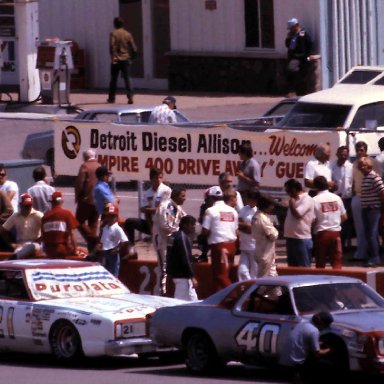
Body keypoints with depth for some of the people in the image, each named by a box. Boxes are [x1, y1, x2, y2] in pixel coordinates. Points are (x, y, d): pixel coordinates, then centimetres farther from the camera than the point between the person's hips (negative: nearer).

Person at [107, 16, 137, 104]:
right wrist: (132, 57, 16)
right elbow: (134, 48, 4)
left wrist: (113, 57, -16)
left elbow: (112, 46, -17)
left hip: (116, 60, -2)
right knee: (127, 79, -1)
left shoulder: (113, 33, -4)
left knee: (113, 79, 10)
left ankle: (111, 98, 17)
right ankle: (130, 97, -15)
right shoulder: (128, 34, 5)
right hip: (126, 59, 2)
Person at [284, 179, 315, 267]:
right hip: (291, 238, 9)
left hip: (302, 240, -9)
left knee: (304, 269, -5)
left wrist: (291, 201, -13)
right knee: (292, 267, 13)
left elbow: (297, 214, -21)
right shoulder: (295, 200, 15)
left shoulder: (306, 200, -12)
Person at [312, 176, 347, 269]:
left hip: (321, 233, -3)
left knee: (320, 263, 6)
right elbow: (344, 217, 8)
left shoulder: (315, 200, -10)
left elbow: (313, 220, -11)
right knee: (337, 261, 4)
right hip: (335, 232, 3)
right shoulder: (336, 198, 3)